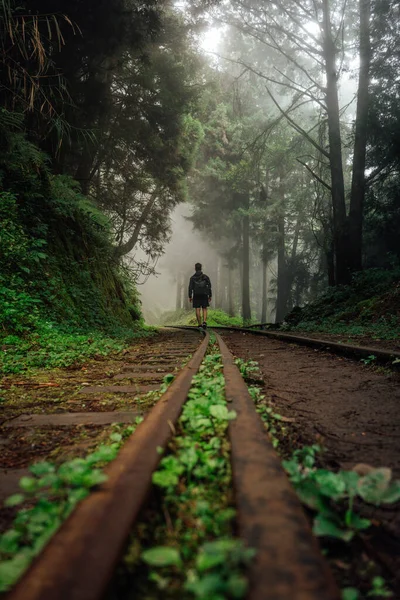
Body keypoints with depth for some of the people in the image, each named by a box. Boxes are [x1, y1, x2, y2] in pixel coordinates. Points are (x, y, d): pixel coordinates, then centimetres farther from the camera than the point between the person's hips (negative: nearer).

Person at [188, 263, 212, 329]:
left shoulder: (192, 277, -1)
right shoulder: (205, 276, 0)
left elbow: (190, 288, -6)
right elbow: (209, 286, -2)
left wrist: (190, 297, 0)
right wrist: (210, 296, 4)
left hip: (196, 296, 0)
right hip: (204, 295, 0)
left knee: (198, 310, 3)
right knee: (204, 309, 7)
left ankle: (200, 324, 0)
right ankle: (204, 322, -14)